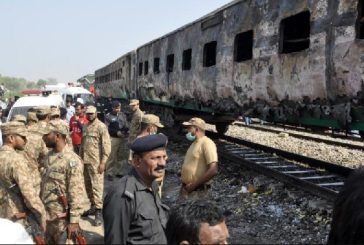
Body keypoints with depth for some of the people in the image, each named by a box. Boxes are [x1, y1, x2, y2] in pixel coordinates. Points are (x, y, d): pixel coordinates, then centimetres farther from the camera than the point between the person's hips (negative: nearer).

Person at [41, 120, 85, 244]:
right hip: (45, 215, 8)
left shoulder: (72, 160, -19)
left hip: (62, 218, -7)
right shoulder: (49, 156, 5)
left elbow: (76, 193, -20)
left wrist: (74, 220, -20)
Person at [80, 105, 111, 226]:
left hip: (96, 162, -8)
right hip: (85, 161, 8)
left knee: (97, 186, -9)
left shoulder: (101, 127, -8)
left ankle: (98, 212, -6)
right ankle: (93, 206, 27)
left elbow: (107, 146, -12)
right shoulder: (85, 127, 15)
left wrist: (103, 162, -17)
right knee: (88, 185, 13)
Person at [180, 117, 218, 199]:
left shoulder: (207, 143, -15)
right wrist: (185, 185, 9)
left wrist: (194, 185, -18)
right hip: (186, 188, 9)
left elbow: (213, 170, -24)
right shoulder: (194, 143, 14)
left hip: (197, 191, -9)